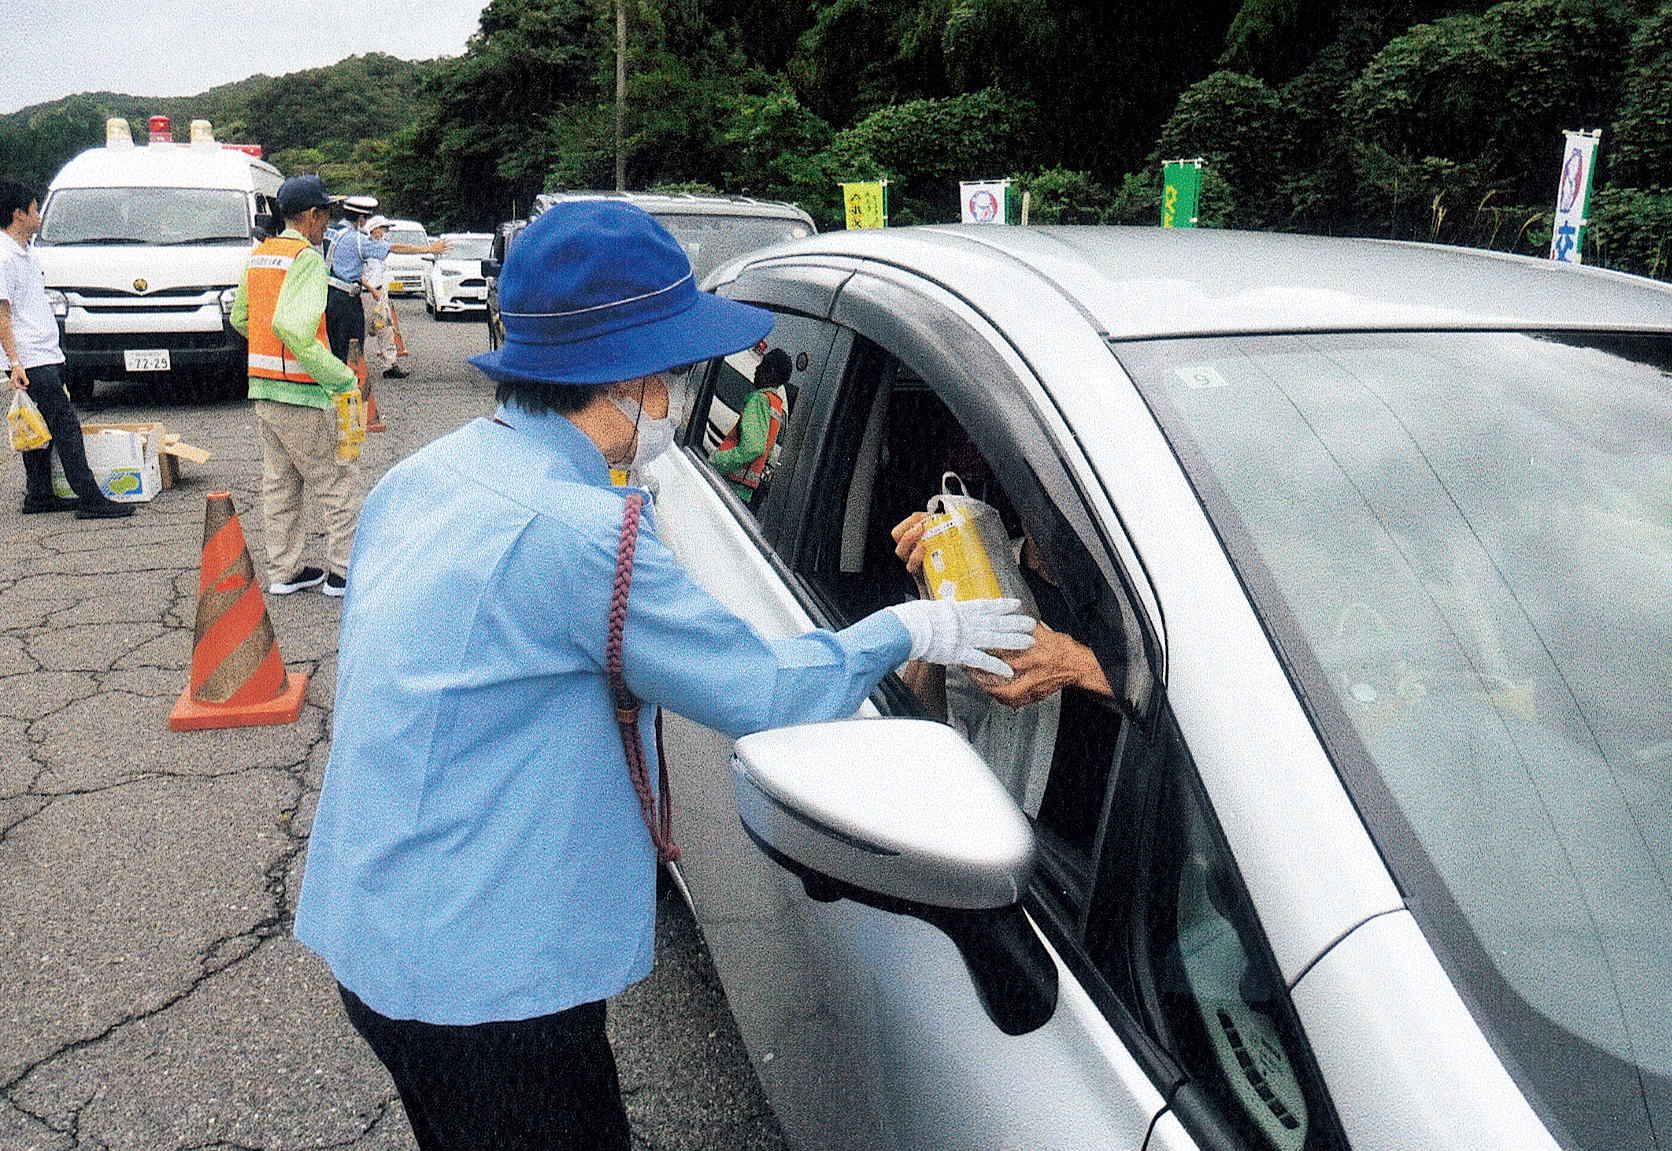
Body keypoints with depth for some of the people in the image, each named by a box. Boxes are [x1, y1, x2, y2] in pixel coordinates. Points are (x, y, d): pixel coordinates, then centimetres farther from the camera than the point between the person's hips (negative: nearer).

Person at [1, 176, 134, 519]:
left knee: (42, 428, 14)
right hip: (30, 361, -10)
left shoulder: (28, 252, 16)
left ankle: (38, 495, 22)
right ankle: (90, 500, -12)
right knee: (66, 425, -11)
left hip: (47, 354, 10)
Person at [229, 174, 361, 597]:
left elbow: (239, 318, 21)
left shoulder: (259, 256, 12)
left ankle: (284, 571, 19)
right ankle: (342, 573, 6)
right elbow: (289, 326, -28)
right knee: (340, 483, 2)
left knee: (279, 484, 14)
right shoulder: (307, 258, -15)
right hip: (301, 396, -9)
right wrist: (341, 377, -25)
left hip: (263, 391, 9)